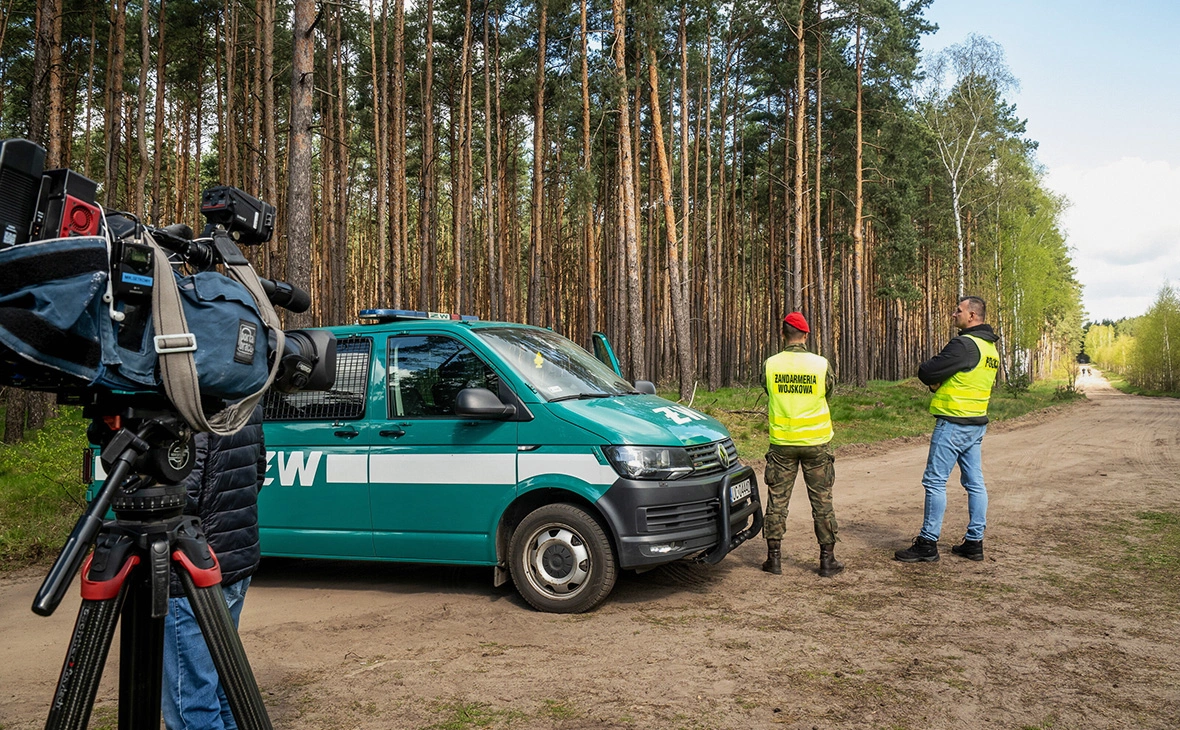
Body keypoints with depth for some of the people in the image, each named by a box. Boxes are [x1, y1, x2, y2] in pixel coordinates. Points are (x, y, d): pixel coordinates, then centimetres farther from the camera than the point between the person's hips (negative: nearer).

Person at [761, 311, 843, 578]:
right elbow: (828, 393, 7)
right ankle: (827, 560, 14)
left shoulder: (771, 365, -7)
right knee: (822, 501, 9)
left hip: (782, 443, 1)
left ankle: (774, 558, 14)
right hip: (815, 442, -1)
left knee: (777, 500, 10)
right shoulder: (821, 364, -9)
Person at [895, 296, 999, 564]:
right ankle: (974, 542, 17)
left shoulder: (964, 345, -18)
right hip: (977, 423, 10)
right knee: (975, 483, 11)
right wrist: (942, 383, 2)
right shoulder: (991, 347, 14)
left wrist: (934, 379, 4)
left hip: (953, 423, -10)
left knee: (935, 481, -4)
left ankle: (928, 544, -1)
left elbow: (926, 372, -19)